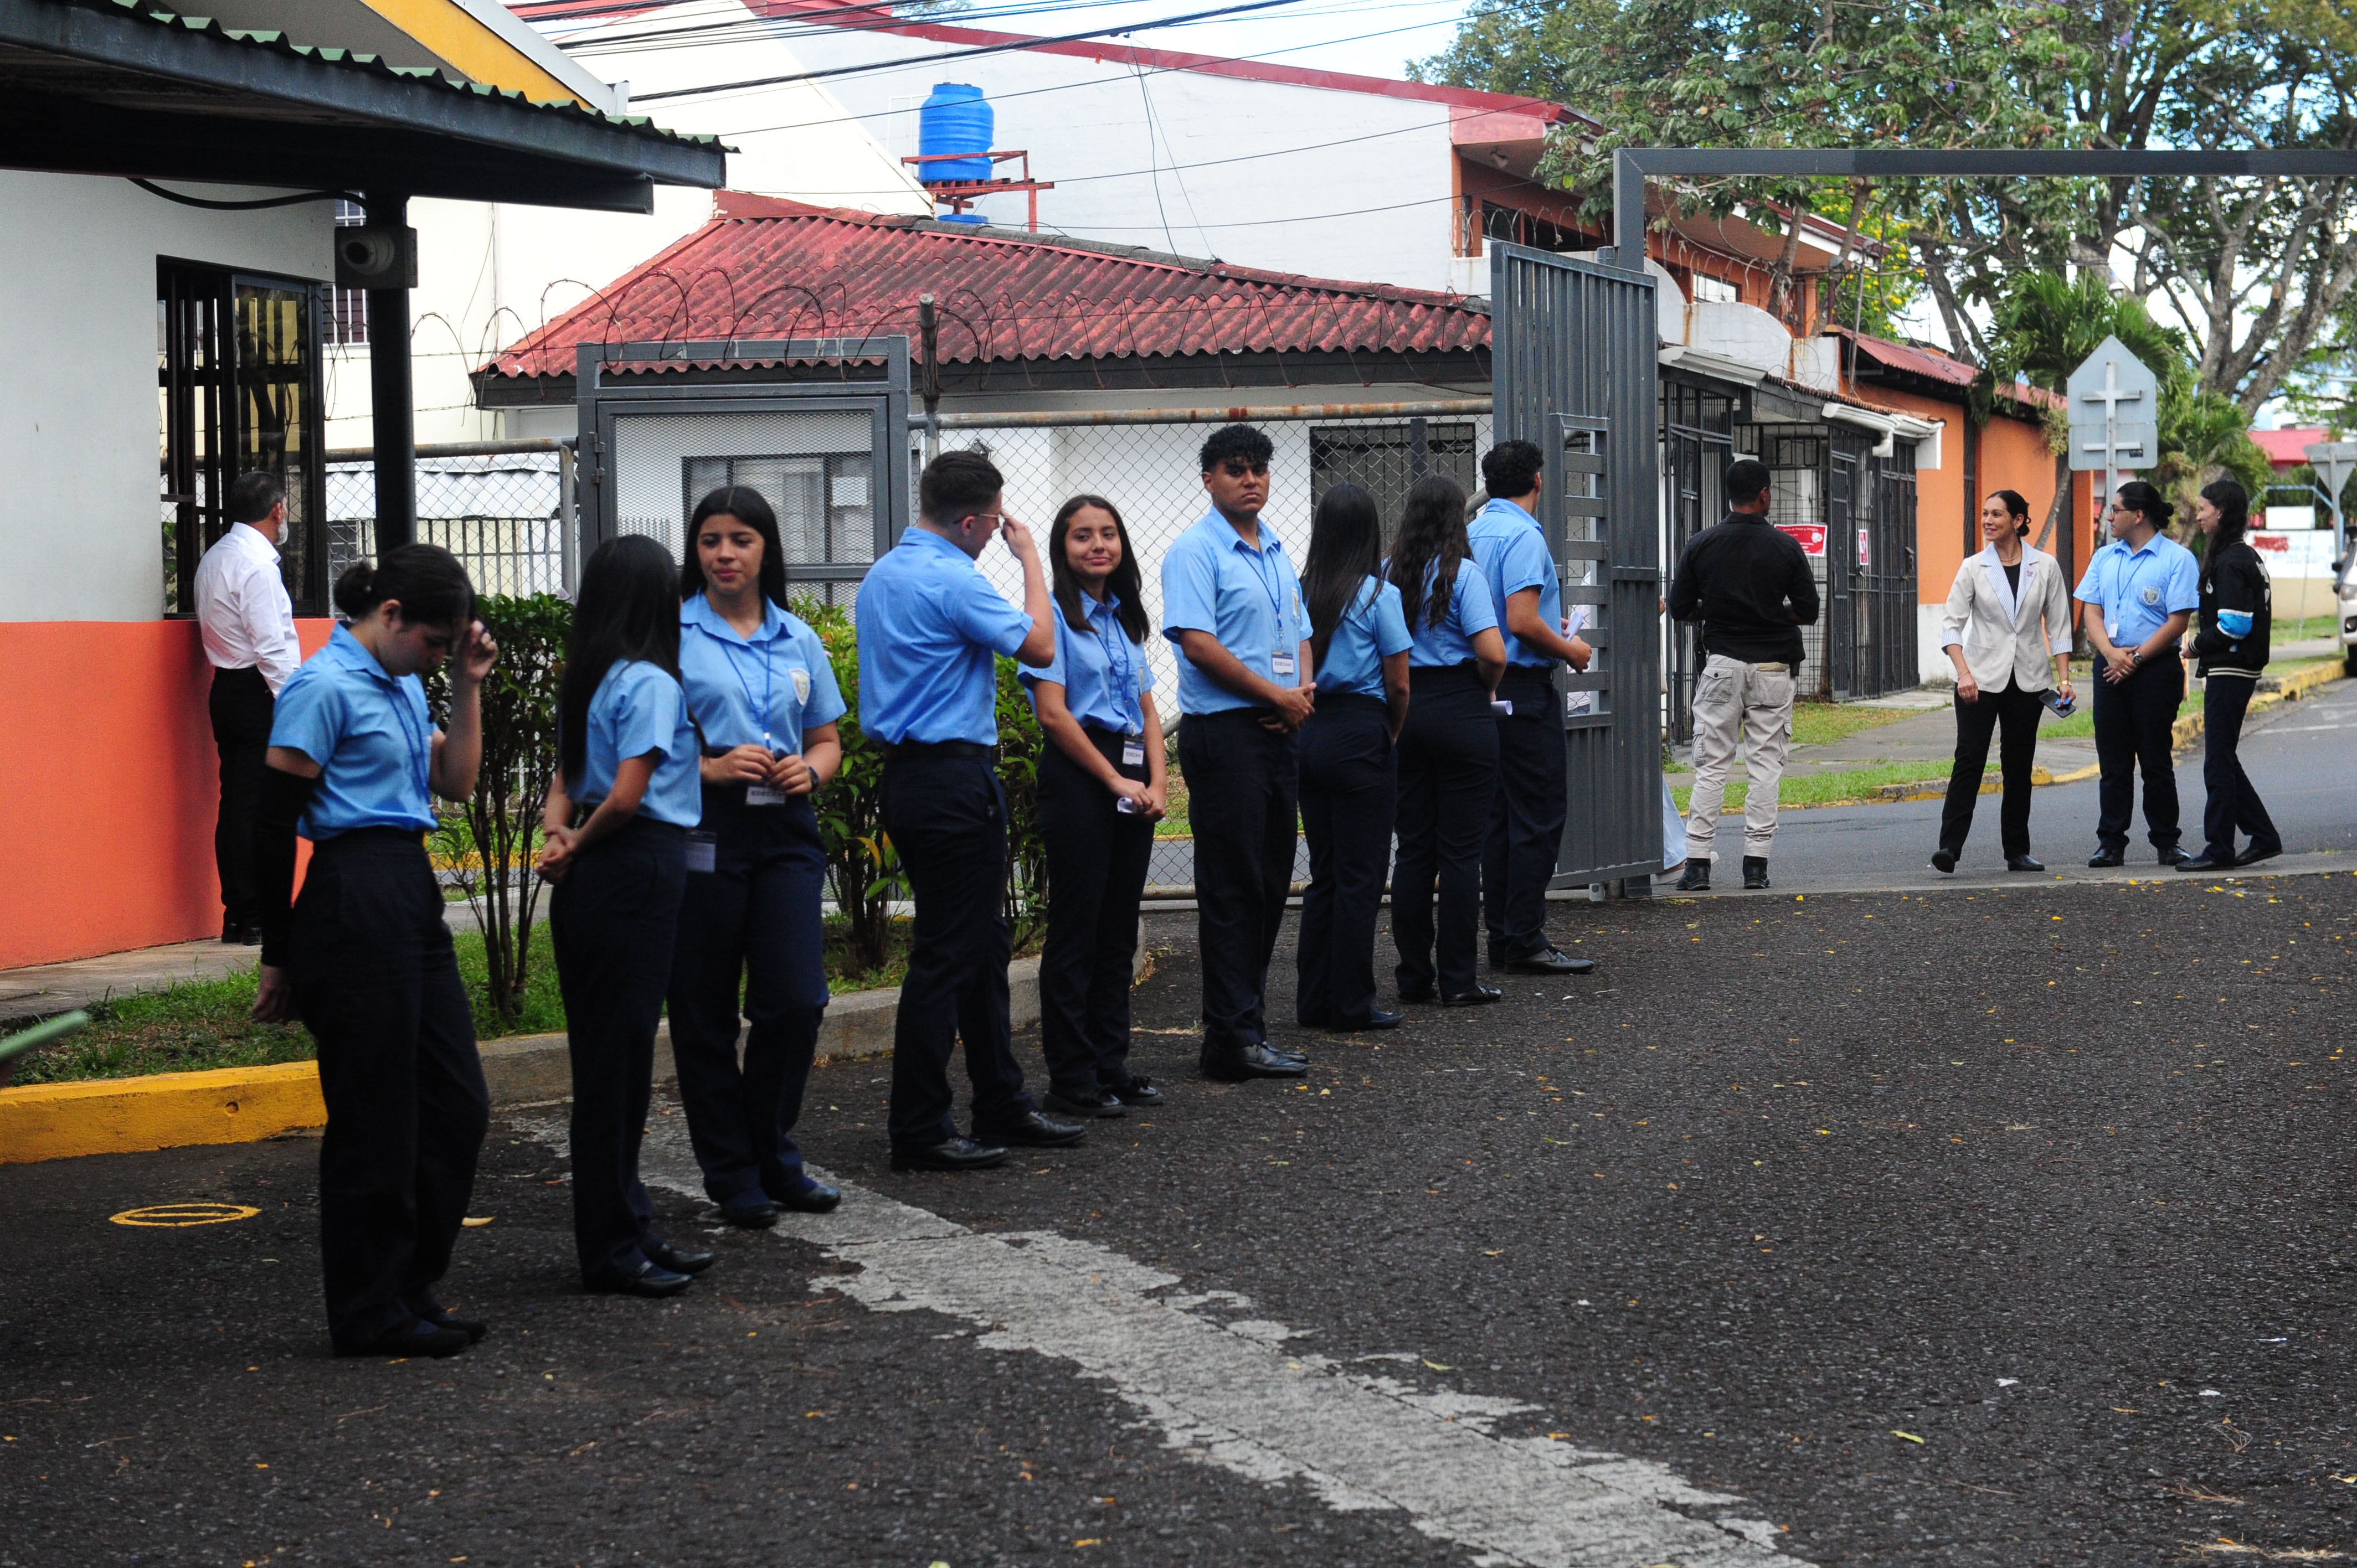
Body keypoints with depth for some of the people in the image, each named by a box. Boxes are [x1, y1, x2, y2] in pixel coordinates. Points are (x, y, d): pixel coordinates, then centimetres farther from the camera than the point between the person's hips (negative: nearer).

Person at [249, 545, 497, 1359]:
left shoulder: (403, 686, 15)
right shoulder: (323, 688, -11)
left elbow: (455, 783, 18)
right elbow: (273, 827, -12)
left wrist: (467, 685, 9)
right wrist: (278, 960, -10)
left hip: (413, 901, 9)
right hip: (354, 907, -9)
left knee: (458, 1106, 11)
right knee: (374, 1120, 0)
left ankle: (409, 1287, 23)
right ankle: (370, 1314, 11)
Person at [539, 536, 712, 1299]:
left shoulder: (585, 682, 13)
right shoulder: (651, 683, -12)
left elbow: (564, 782, 15)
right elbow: (627, 794, -18)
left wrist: (558, 837, -2)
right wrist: (578, 845, -4)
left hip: (590, 884, 9)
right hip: (636, 872, -9)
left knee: (606, 1059, 13)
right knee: (617, 1061, -3)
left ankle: (627, 1229, 22)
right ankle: (612, 1248, 2)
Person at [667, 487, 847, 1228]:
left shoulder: (797, 638, 12)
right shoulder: (672, 634, 0)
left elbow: (828, 740, 20)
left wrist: (811, 771, -2)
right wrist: (709, 767, -17)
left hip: (785, 833, 3)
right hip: (702, 832, -3)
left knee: (797, 1000, -4)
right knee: (705, 1013, 2)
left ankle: (774, 1158, 16)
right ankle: (732, 1175, 14)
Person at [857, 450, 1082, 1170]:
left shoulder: (882, 575, 14)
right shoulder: (950, 580, -17)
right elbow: (1039, 646, -12)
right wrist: (1028, 556, -1)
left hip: (910, 776, 10)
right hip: (953, 780, -10)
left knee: (983, 946, 16)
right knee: (947, 956, -5)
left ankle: (1002, 1106, 23)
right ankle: (919, 1131, -1)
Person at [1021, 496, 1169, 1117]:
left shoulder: (1124, 618, 17)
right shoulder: (1056, 616, -5)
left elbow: (1147, 710, 16)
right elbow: (1053, 714, -11)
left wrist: (1157, 782, 1)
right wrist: (1115, 780, -11)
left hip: (1131, 779, 7)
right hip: (1078, 778, -7)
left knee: (1119, 930, 10)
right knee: (1076, 929, -4)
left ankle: (1111, 1064, 17)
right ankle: (1071, 1078, 0)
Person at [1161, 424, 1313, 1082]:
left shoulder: (1276, 552, 18)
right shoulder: (1196, 551, -8)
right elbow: (1197, 642, -17)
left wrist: (1304, 688, 2)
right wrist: (1277, 695, -13)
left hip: (1280, 732, 8)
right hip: (1226, 732, -8)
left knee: (1270, 885, 11)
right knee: (1233, 890, -6)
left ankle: (1247, 1023, 19)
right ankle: (1234, 1039, -3)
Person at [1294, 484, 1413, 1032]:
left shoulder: (1300, 592, 5)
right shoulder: (1378, 595, -8)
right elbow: (1399, 683, -6)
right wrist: (1392, 735, 9)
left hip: (1308, 734, 5)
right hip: (1361, 736, -5)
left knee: (1323, 873, 14)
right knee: (1361, 877, 1)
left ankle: (1315, 1001, 16)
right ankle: (1351, 1005, 3)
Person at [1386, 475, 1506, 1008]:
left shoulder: (1386, 575, 4)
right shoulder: (1462, 573, -10)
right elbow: (1493, 653, -17)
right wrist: (1484, 689, 2)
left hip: (1404, 712, 5)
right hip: (1459, 710, -5)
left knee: (1413, 848, 10)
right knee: (1460, 851, 0)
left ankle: (1414, 976, 13)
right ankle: (1457, 980, 1)